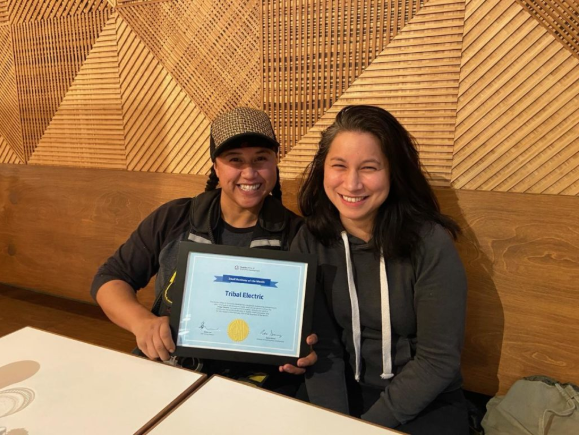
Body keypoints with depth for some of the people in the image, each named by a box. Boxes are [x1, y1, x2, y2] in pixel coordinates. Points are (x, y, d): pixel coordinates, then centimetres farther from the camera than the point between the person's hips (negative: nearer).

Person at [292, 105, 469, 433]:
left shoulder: (430, 244, -18)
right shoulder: (311, 241, -9)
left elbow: (439, 360, -14)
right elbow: (321, 347, -8)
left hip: (426, 403, -1)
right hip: (345, 392, 2)